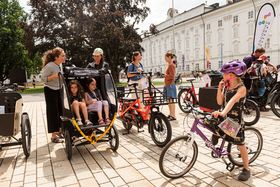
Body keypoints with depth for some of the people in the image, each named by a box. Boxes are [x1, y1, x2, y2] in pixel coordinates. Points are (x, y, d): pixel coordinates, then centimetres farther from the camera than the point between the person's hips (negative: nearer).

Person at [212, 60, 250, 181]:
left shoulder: (241, 88, -19)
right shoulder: (226, 86, 1)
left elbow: (232, 101, -36)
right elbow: (220, 102, -2)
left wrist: (223, 112, -51)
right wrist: (220, 87, -12)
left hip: (236, 119, -6)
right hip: (225, 117, 6)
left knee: (240, 144, 3)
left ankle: (246, 169, 20)